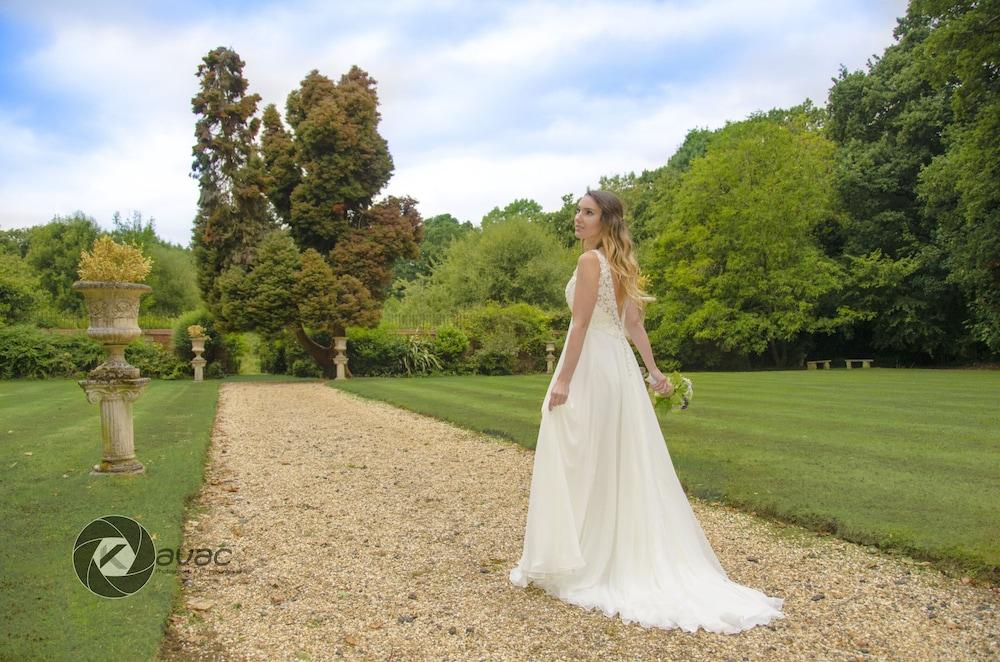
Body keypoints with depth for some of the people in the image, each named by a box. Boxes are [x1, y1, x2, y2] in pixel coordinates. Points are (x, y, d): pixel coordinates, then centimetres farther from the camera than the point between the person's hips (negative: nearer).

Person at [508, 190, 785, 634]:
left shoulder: (590, 259, -12)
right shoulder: (623, 263, 14)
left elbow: (582, 324, -18)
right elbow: (634, 324, 14)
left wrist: (563, 378, -19)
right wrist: (654, 370, 17)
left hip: (590, 366, -9)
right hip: (619, 365, 9)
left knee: (580, 466, 0)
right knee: (624, 466, 13)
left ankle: (573, 563, 10)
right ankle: (631, 561, 22)